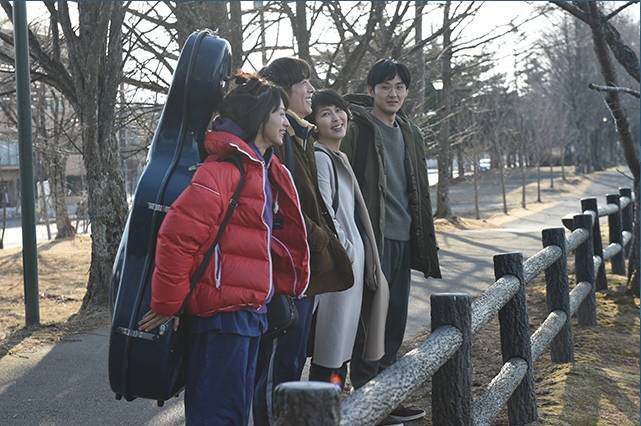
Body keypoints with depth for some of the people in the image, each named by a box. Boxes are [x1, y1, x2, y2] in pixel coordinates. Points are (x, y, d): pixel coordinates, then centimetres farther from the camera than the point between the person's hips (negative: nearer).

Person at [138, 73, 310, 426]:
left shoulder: (263, 169, 15)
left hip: (249, 313, 10)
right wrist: (166, 305, -17)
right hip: (223, 313, -10)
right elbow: (176, 236, -22)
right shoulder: (225, 167, -16)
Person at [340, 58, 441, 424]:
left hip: (402, 239, 7)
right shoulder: (357, 128, -7)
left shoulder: (410, 133, 15)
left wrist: (423, 239, 17)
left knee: (395, 320, 11)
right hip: (372, 238, -7)